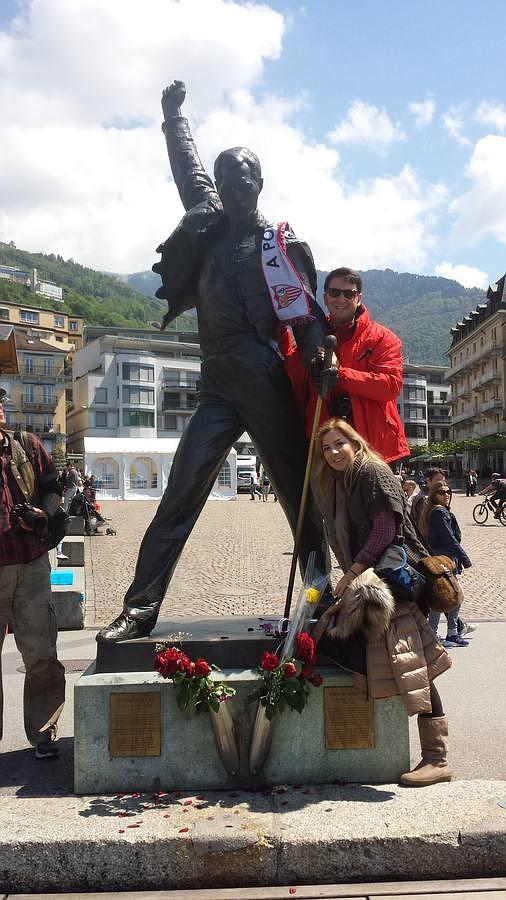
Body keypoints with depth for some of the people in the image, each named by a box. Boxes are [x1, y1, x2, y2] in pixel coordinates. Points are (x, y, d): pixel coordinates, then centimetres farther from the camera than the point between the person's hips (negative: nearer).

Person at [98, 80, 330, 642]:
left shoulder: (281, 241, 5)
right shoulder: (210, 228, 17)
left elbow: (306, 311, -5)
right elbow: (189, 170, 32)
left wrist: (319, 362, -21)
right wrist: (173, 117, 42)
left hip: (270, 387, -3)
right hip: (219, 388, 4)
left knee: (299, 495, 5)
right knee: (180, 495, -5)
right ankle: (140, 608, -5)